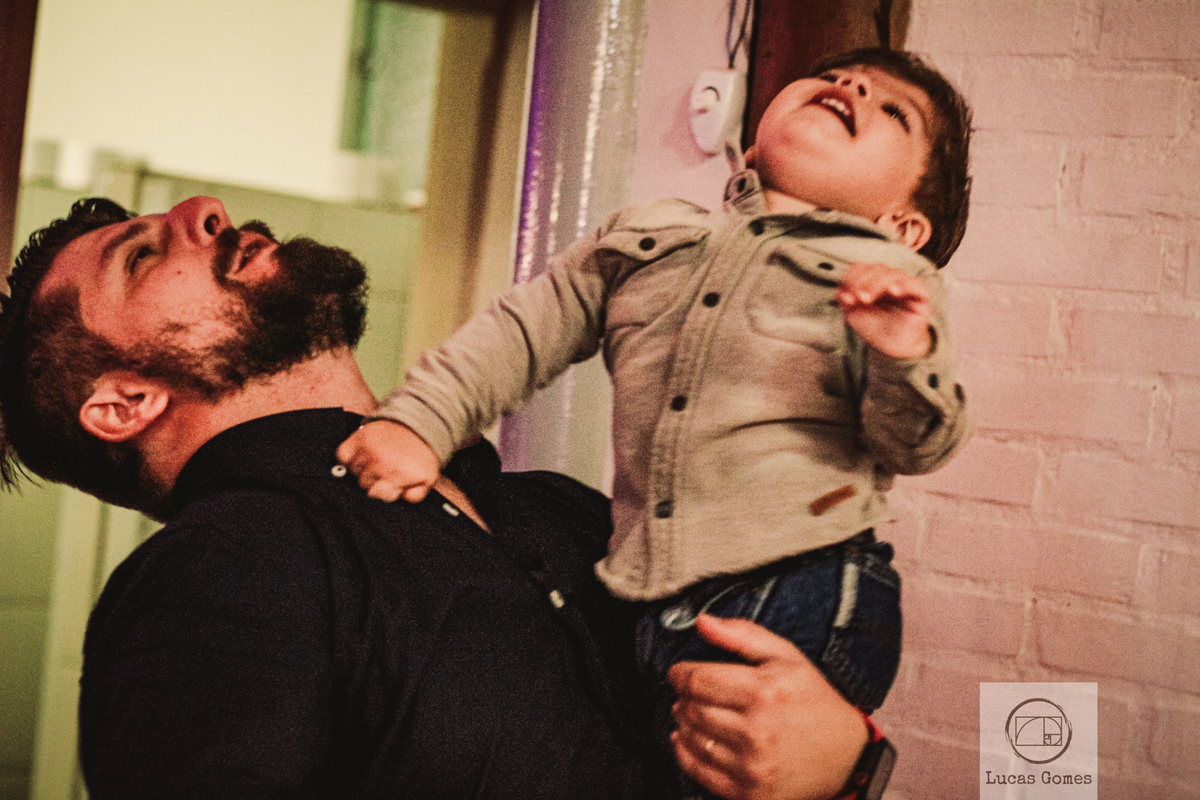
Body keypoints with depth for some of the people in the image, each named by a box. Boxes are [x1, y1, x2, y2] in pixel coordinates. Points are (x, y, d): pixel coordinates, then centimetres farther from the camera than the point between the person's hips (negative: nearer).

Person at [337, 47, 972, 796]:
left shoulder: (894, 281, 6)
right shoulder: (647, 239, 16)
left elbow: (915, 445, -3)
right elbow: (524, 329, 16)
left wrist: (906, 359, -24)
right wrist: (418, 423, 5)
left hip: (806, 599, -4)